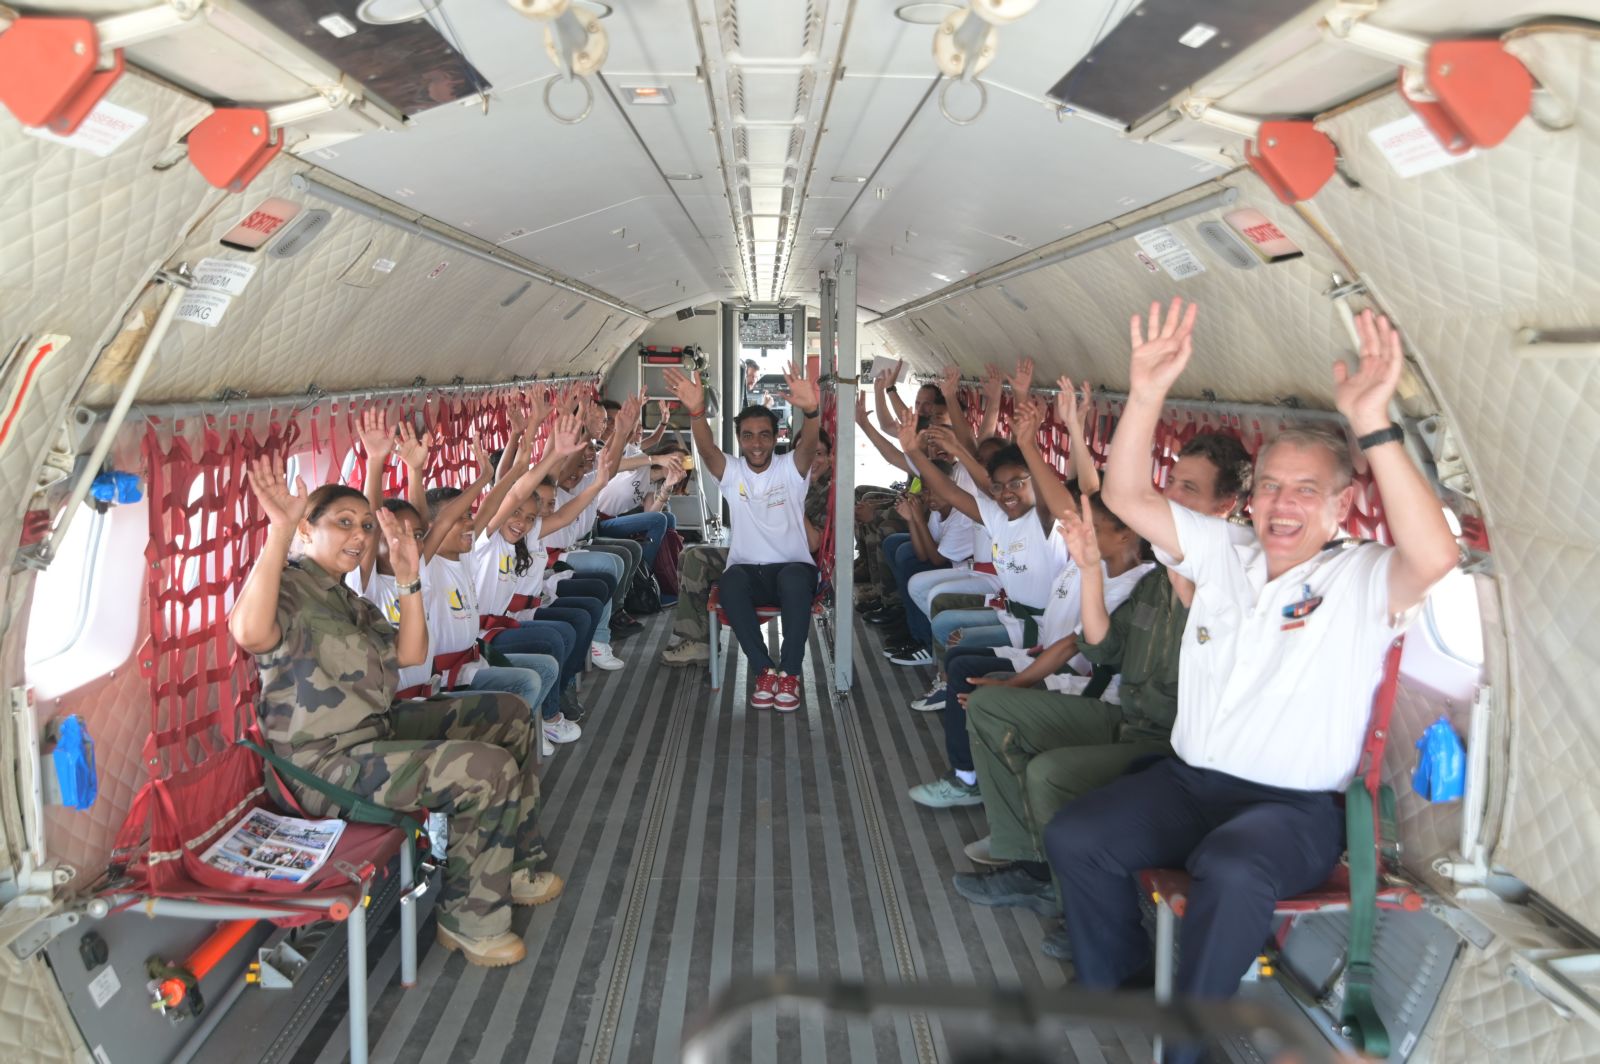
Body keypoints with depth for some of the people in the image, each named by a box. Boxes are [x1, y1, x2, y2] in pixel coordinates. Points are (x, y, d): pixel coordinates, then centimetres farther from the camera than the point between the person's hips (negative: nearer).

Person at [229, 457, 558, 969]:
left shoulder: (344, 597, 16)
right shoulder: (288, 588, -14)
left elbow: (411, 655, 11)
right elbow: (251, 634, -39)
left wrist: (408, 578, 3)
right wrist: (279, 533, -42)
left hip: (375, 730, 10)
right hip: (327, 764, -10)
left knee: (509, 714, 11)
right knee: (490, 771, -24)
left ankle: (511, 866, 20)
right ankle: (468, 917, -4)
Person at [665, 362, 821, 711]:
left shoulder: (791, 468, -1)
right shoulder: (731, 472, 3)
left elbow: (809, 444, -24)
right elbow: (706, 449, -18)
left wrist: (811, 411, -49)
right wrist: (696, 411, -42)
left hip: (793, 568, -1)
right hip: (748, 571, 1)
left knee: (795, 577, -37)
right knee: (730, 579, -34)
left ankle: (790, 672, -24)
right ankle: (765, 669, -23)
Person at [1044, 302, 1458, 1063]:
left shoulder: (1364, 580, -6)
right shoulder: (1222, 551, 8)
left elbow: (1435, 556, -29)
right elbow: (1127, 496, 0)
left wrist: (1373, 425, -37)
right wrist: (1146, 395, -16)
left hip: (1296, 807, -5)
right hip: (1188, 781, 5)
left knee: (1231, 871, -35)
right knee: (1074, 837, -15)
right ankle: (1119, 985, 10)